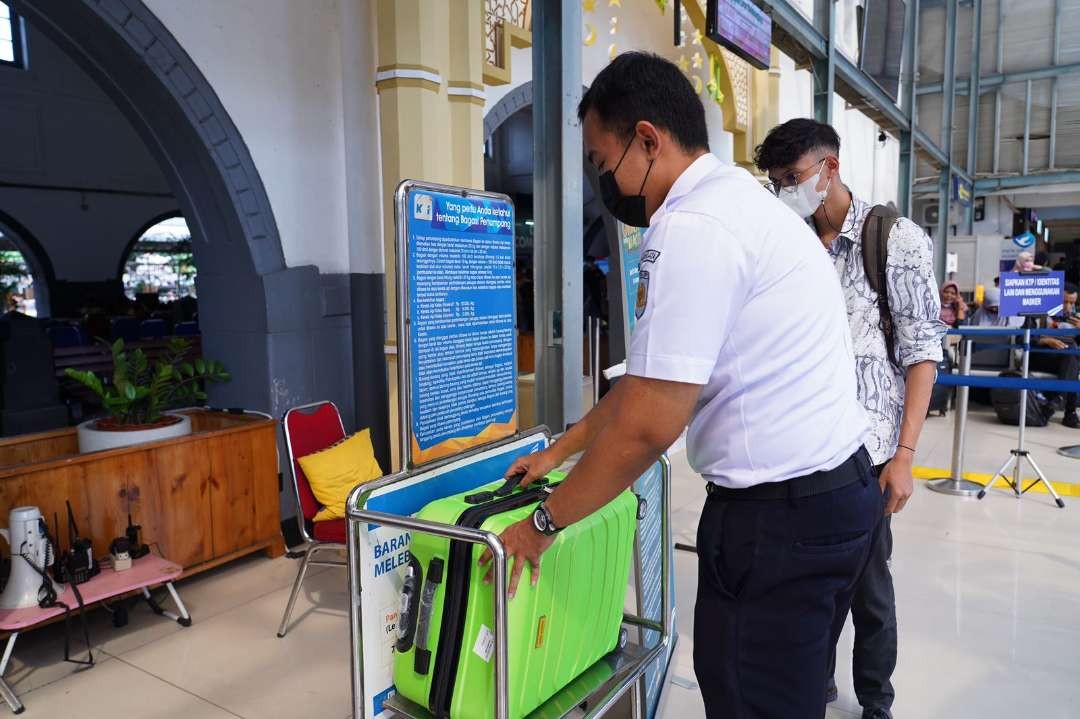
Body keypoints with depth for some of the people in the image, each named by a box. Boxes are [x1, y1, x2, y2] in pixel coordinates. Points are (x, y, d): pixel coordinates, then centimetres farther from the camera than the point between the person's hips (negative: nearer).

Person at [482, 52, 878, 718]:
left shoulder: (692, 227, -19)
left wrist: (544, 523, -8)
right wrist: (562, 449, 19)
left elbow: (648, 426, -22)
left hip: (781, 514, -10)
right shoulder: (739, 198, 13)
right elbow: (655, 373, 16)